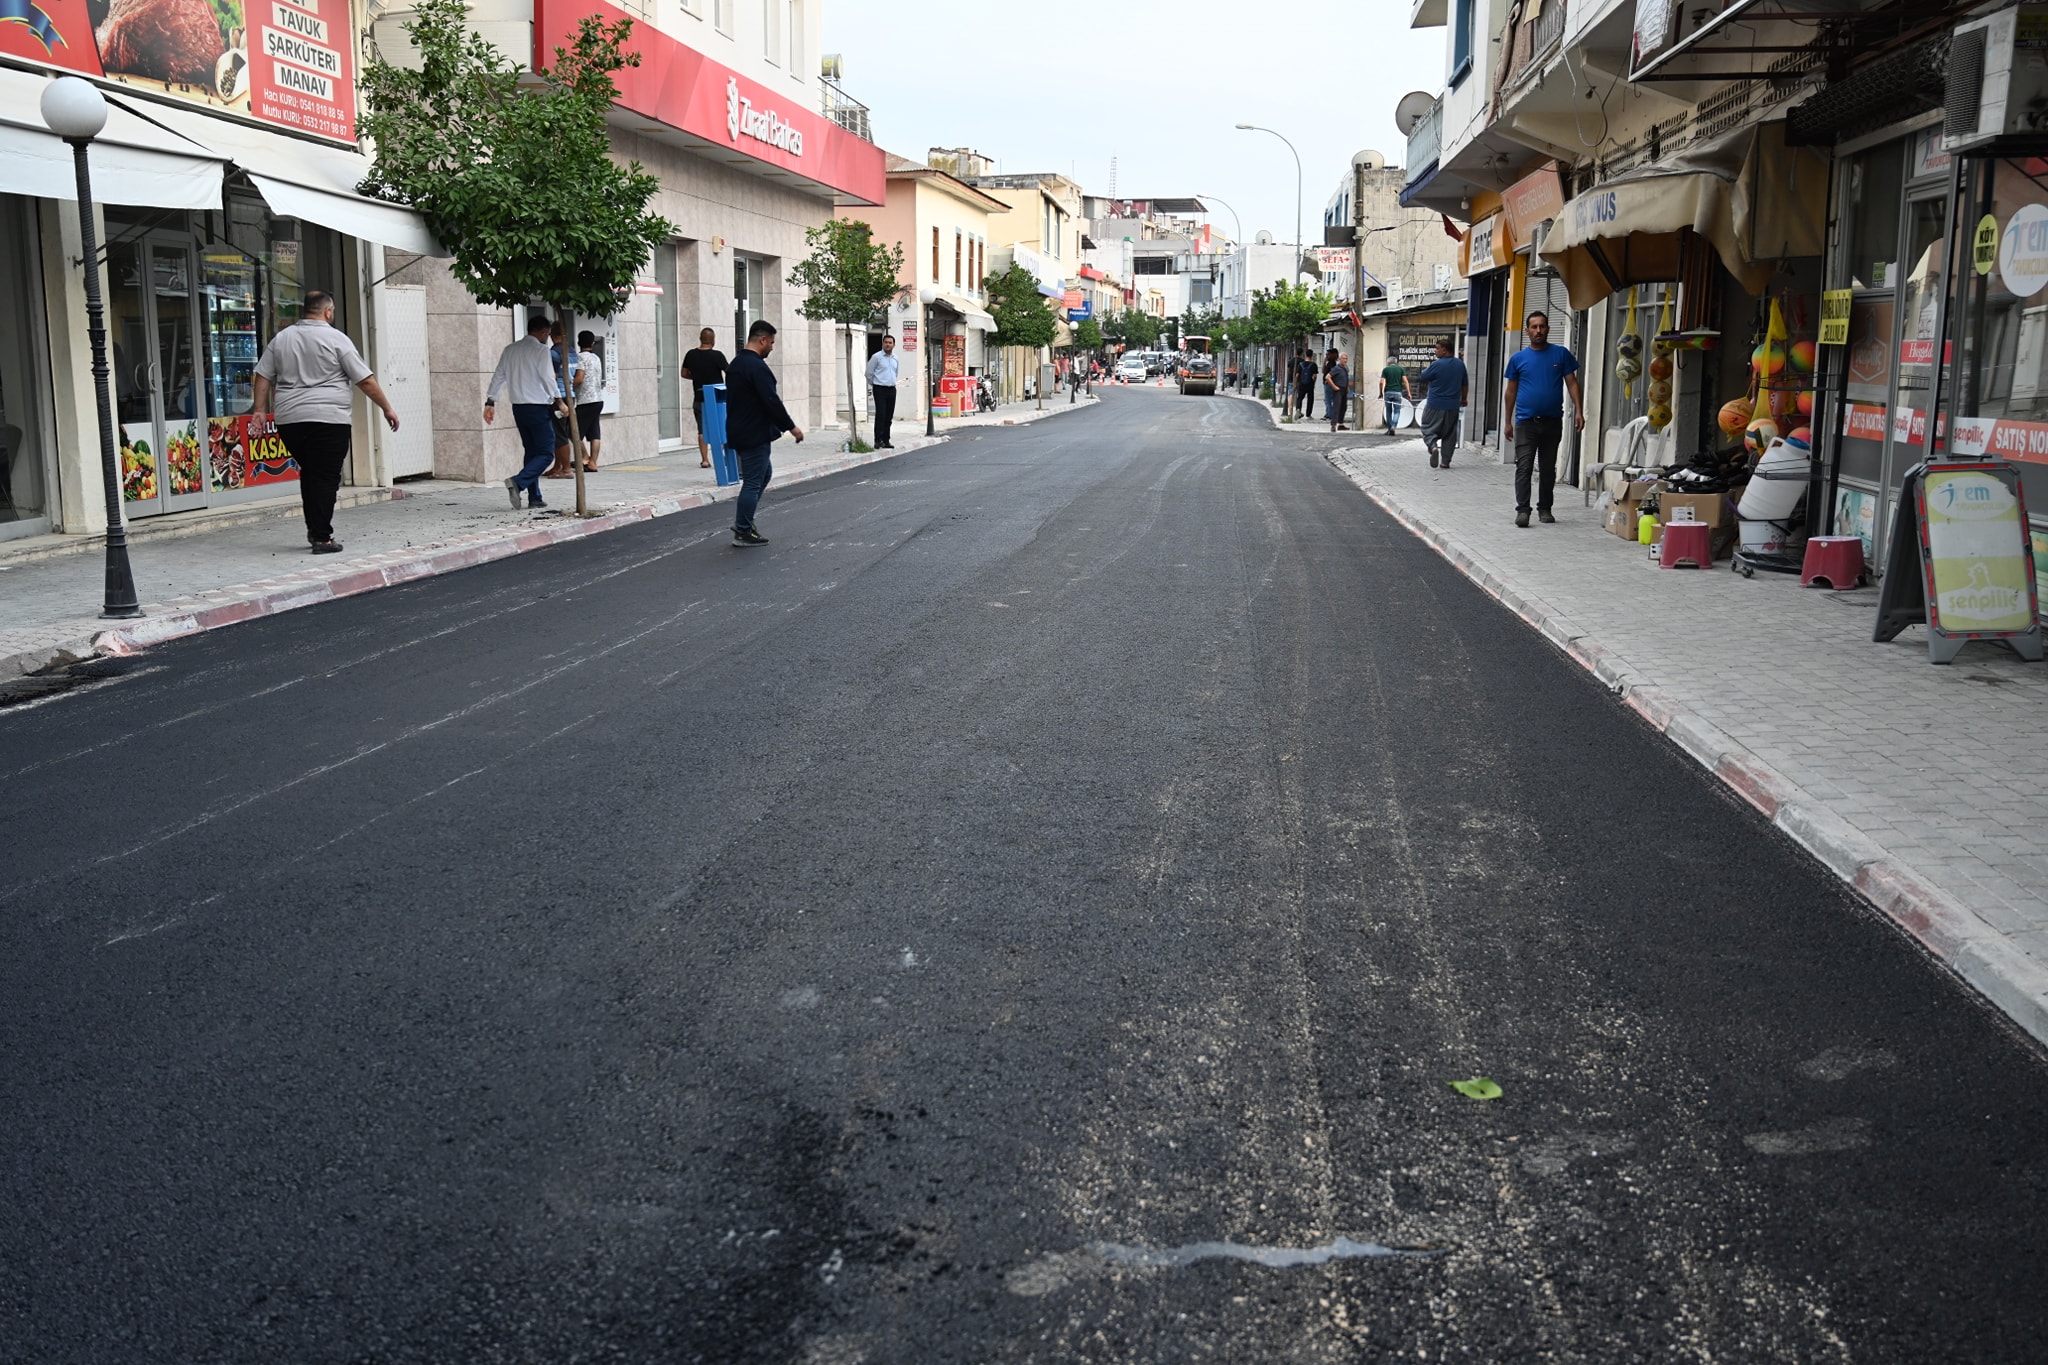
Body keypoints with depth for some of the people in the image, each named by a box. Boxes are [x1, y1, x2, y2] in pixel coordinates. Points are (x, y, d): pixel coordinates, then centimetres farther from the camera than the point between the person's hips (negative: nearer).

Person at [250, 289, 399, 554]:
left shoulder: (280, 339, 13)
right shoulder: (335, 338, -3)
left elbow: (263, 377, 11)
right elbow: (365, 380, -3)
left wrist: (261, 410, 14)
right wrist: (387, 408, 4)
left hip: (289, 420, 6)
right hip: (328, 420, -6)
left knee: (309, 474, 19)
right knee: (326, 478, -3)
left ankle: (314, 530, 20)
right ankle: (321, 538, -5)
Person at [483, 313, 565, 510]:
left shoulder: (510, 350, 12)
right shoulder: (541, 349, -8)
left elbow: (498, 376, 13)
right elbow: (548, 377, -12)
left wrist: (490, 402, 17)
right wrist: (559, 401, -3)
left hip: (519, 408, 7)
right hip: (539, 408, -7)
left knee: (531, 451, 14)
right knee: (546, 453, -4)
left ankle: (534, 497, 11)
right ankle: (518, 482, -24)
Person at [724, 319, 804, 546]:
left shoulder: (736, 363, 12)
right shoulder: (757, 366, -19)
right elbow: (771, 401, -23)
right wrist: (791, 427, -14)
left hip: (738, 431, 10)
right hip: (754, 434, -10)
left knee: (764, 472, 22)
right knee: (753, 482, -2)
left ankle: (742, 521, 21)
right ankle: (742, 532, 4)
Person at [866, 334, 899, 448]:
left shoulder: (896, 359, 12)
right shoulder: (876, 357, -6)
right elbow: (869, 373, 0)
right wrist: (874, 385, 9)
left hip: (892, 390, 6)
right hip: (880, 390, -6)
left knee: (889, 416, 6)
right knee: (880, 415, -12)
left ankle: (886, 441, 12)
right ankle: (878, 441, -10)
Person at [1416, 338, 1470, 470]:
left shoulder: (1436, 365, -15)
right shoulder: (1460, 364, 4)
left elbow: (1422, 377, -3)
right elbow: (1465, 384, 12)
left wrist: (1426, 368, 16)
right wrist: (1464, 399, 26)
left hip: (1435, 405, -5)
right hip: (1453, 406, 5)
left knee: (1428, 429, 6)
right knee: (1449, 434, 12)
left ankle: (1433, 446, -22)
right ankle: (1445, 461, 12)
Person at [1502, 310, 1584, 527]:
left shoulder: (1561, 354, 4)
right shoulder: (1518, 358, 4)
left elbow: (1572, 384, 5)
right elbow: (1510, 392, 9)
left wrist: (1578, 410, -6)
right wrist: (1507, 422, 7)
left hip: (1553, 422, 1)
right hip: (1526, 422, -1)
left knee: (1548, 468, 9)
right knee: (1524, 467, -8)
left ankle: (1545, 509, 18)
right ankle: (1522, 510, -10)